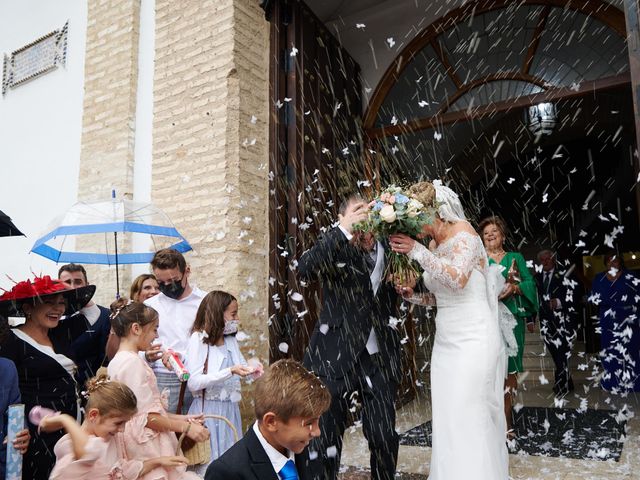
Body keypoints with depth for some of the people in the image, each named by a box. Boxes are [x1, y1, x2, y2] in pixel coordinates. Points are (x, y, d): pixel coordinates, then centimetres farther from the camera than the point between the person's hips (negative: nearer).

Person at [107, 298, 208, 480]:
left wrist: (181, 418, 10)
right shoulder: (132, 362, -19)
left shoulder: (118, 361, 10)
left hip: (142, 443, 9)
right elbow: (147, 416, -21)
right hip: (146, 446, -9)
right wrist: (185, 427, -14)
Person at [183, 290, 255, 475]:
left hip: (230, 408, 6)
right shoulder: (198, 339, -11)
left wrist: (252, 370, -5)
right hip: (209, 409, -6)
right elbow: (193, 382, -19)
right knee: (209, 463, 2)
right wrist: (230, 371, -24)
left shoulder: (231, 340, 8)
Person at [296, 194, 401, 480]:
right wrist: (344, 231, -31)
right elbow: (305, 270, -25)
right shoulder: (336, 250, -6)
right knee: (324, 438, 3)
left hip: (380, 360, 4)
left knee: (385, 438, 12)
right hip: (336, 357, -3)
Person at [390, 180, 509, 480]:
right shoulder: (433, 244, 12)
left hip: (473, 342, -7)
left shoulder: (463, 233, -9)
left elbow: (458, 278, -27)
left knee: (469, 423, -4)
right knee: (446, 422, 10)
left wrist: (416, 251, -25)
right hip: (445, 342, 8)